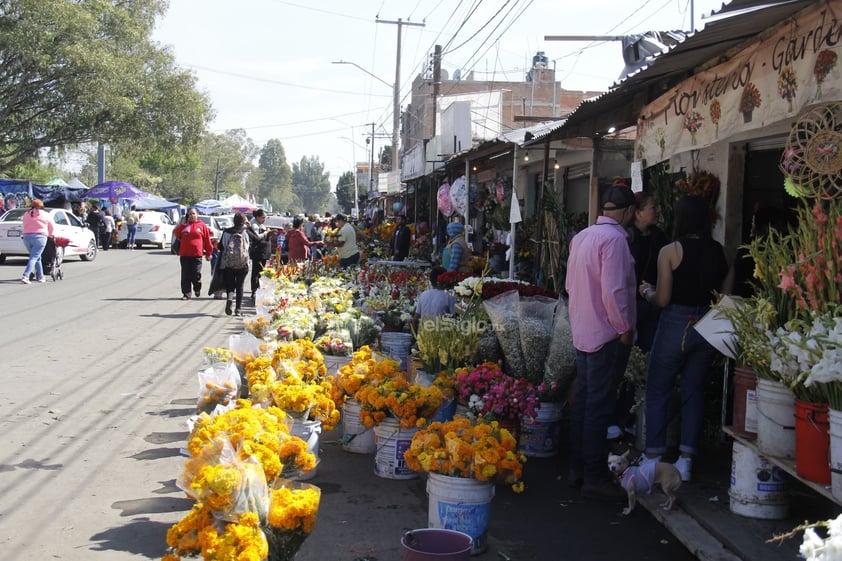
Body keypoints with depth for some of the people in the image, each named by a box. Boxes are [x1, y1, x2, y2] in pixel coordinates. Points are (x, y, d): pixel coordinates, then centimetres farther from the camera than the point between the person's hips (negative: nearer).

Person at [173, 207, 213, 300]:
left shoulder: (202, 226, 2)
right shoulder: (184, 225, 9)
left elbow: (207, 240, 5)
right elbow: (177, 235, -1)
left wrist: (208, 253, 6)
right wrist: (182, 225, -11)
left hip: (197, 254, -2)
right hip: (184, 254, 2)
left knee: (196, 275, 1)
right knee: (186, 275, 3)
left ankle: (197, 289, 28)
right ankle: (186, 294, 8)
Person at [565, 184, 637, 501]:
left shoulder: (581, 237, 10)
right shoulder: (614, 238, -17)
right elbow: (614, 291, -23)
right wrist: (625, 329, -14)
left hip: (582, 332, 9)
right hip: (607, 335, -9)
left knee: (583, 403, 15)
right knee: (600, 407, -3)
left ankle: (578, 469, 24)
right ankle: (595, 478, 4)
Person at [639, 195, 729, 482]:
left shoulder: (671, 251, -11)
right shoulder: (718, 252, 1)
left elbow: (662, 299, -12)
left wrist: (646, 291, 8)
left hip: (676, 325, -4)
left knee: (658, 392, 8)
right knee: (694, 392, 13)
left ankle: (653, 458, 10)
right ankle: (686, 460, 15)